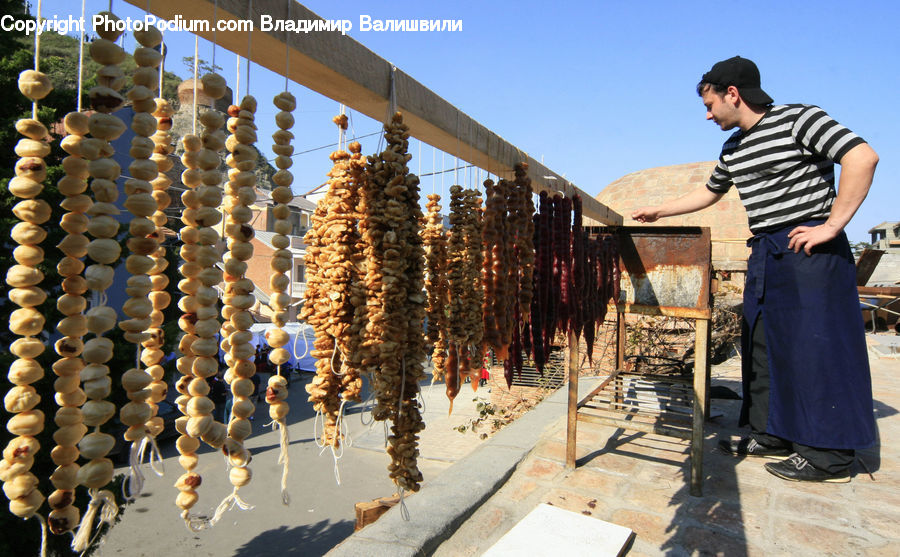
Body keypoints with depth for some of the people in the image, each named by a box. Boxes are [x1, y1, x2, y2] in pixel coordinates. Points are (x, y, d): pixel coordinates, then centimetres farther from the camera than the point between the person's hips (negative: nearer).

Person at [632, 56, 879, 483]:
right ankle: (771, 435, 20)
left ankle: (829, 454, 5)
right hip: (765, 254, 8)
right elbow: (708, 193, 29)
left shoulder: (797, 119, -7)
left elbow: (863, 156, -16)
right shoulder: (734, 148, 16)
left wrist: (831, 226, -19)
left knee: (816, 345, -6)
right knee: (762, 344, 9)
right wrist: (657, 212, 28)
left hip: (809, 249, -8)